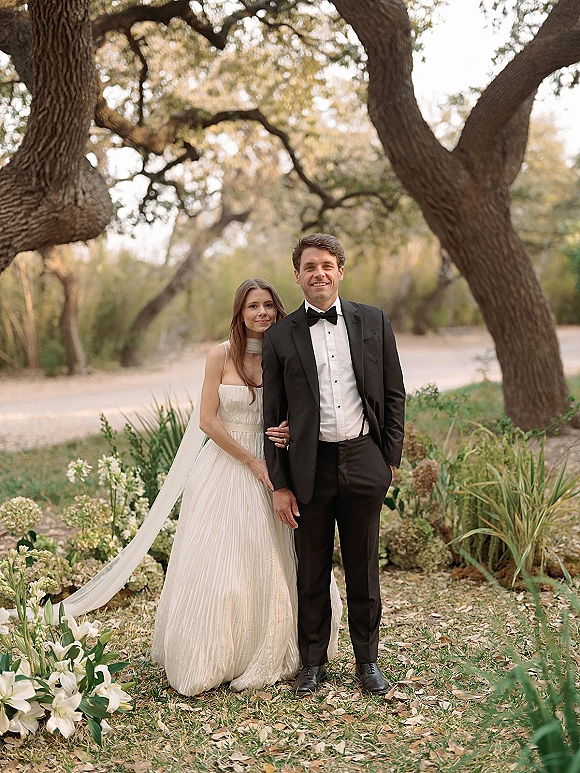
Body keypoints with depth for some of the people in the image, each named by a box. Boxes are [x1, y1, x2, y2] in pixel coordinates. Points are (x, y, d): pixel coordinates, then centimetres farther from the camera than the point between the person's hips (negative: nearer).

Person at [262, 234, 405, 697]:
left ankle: (368, 660, 26)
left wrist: (391, 458, 3)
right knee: (311, 573, 9)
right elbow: (273, 416, 2)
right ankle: (313, 663, 24)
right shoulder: (281, 337, 1)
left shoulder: (374, 322, 4)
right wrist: (279, 484, -1)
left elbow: (394, 395, 8)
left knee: (364, 569, 11)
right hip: (311, 468, 0)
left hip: (363, 462, 1)